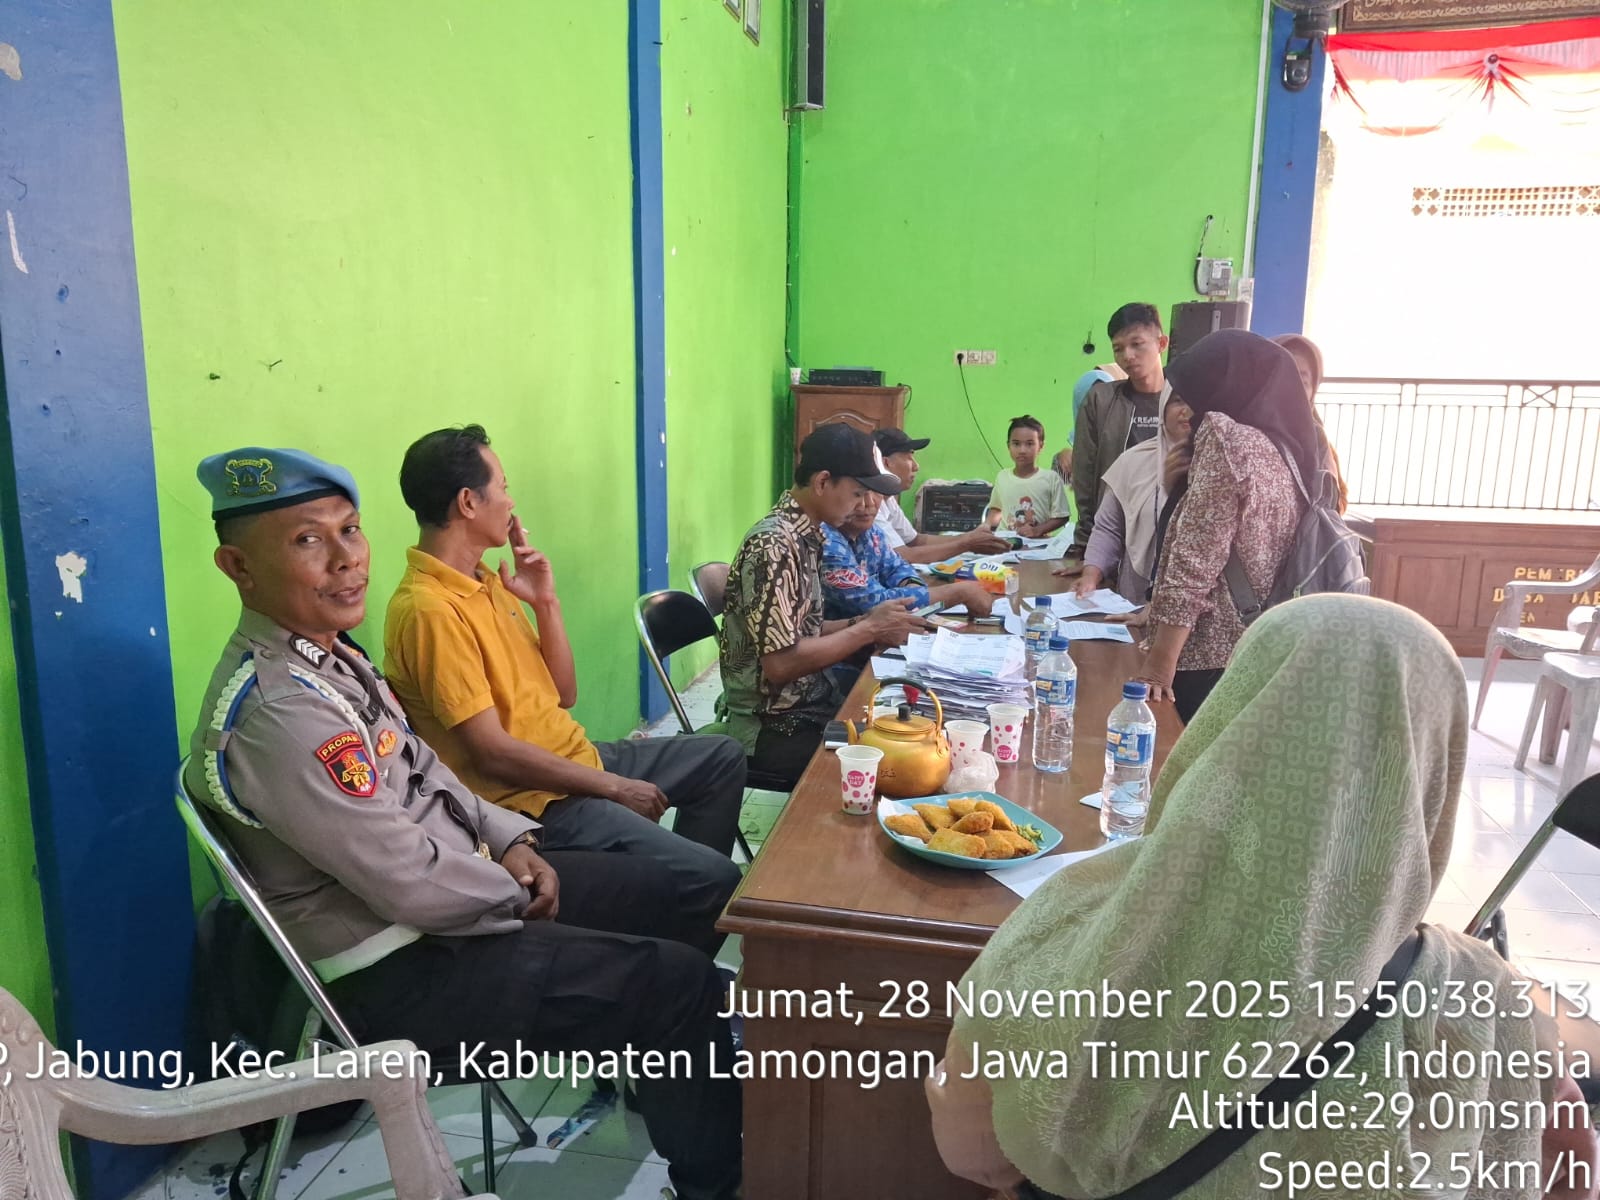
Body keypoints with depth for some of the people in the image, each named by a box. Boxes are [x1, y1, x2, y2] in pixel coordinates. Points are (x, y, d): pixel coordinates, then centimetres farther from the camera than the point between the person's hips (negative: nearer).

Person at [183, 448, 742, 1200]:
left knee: (659, 895, 19)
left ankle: (644, 1066, 43)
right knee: (681, 984, -9)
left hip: (451, 887, 10)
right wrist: (518, 891, -10)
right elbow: (414, 884, -28)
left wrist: (511, 840, 1)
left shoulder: (322, 651, 3)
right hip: (400, 970, -10)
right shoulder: (281, 710, -29)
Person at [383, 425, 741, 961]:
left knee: (723, 758, 19)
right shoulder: (430, 610, -21)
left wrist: (545, 602, -4)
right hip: (533, 800, -10)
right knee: (718, 878, -18)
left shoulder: (484, 580, 7)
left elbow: (563, 695, 9)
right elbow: (492, 752, -23)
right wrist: (612, 787, -16)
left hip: (576, 760, 10)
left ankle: (686, 889, 22)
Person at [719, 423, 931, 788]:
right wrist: (869, 629, -17)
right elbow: (780, 663, -25)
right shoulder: (774, 545, -22)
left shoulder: (804, 535, 5)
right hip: (774, 726, -8)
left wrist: (866, 623, -3)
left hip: (811, 701, 8)